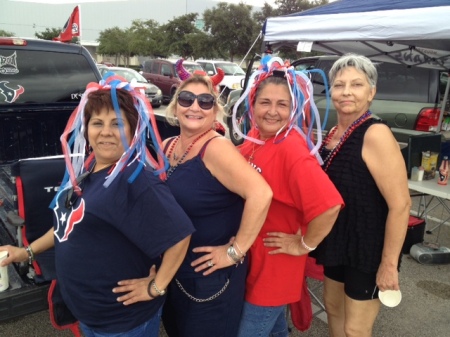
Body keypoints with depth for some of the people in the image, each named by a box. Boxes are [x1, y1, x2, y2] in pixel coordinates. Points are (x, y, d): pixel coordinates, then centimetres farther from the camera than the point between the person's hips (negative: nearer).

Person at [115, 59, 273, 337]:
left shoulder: (216, 148, -21)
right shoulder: (167, 147, 2)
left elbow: (261, 193, -32)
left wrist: (235, 250, -25)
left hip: (210, 276, -7)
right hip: (172, 271, 8)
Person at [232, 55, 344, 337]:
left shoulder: (292, 150, -27)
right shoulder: (255, 136, -3)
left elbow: (329, 205, -35)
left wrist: (304, 245, -21)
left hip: (276, 263, -7)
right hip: (253, 256, 7)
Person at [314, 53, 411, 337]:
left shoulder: (375, 134, -22)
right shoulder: (334, 133, 2)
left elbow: (400, 204, -24)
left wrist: (389, 264, -21)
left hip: (368, 248, -7)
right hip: (338, 242, 8)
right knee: (333, 307, 24)